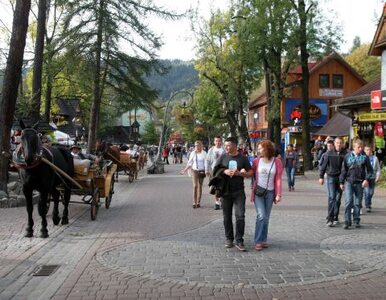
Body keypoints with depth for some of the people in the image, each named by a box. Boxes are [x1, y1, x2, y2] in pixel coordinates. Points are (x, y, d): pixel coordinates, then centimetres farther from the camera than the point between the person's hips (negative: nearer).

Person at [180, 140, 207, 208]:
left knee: (200, 186, 5)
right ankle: (194, 202, -10)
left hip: (202, 171, 0)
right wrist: (185, 170, 5)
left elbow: (206, 163, 0)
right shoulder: (193, 153, 4)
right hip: (194, 171, 0)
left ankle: (198, 202, 13)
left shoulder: (204, 153, 0)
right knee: (195, 186, -10)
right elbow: (190, 163, 10)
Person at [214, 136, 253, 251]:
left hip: (239, 191, -1)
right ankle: (229, 239, 21)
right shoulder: (222, 157, 4)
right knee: (227, 217, 8)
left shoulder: (243, 158, 2)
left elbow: (251, 173, 4)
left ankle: (239, 241, 0)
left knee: (240, 216, -8)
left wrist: (240, 173, -14)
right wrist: (224, 172, -12)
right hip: (225, 191, 1)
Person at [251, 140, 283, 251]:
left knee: (266, 217, 8)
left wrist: (278, 194, -8)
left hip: (270, 192, 1)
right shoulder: (257, 161, 0)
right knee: (261, 216, -12)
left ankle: (263, 240, 20)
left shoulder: (277, 162, -1)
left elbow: (278, 179, -2)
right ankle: (258, 241, -5)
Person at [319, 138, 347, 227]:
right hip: (331, 177, -2)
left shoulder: (345, 154, -1)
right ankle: (330, 219, -8)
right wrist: (321, 177, 0)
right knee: (331, 197, -8)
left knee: (338, 198, 9)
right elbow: (323, 165, 2)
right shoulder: (328, 153, -3)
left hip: (340, 178, 2)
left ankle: (335, 218, 21)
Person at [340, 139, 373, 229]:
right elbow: (344, 170, 8)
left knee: (358, 203, 8)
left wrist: (367, 179, -10)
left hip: (360, 183, 1)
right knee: (348, 201, -10)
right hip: (349, 182, -1)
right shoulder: (348, 156, 2)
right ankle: (347, 221, -6)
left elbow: (369, 170, 5)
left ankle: (357, 221, 19)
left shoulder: (365, 157, 1)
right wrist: (341, 182, 7)